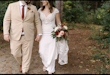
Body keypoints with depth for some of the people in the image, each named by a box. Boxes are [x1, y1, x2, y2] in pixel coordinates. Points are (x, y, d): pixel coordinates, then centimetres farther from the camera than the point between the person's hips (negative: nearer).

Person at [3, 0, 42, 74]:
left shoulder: (33, 8, -1)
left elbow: (37, 22, 3)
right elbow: (7, 20, -2)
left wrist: (39, 34, -3)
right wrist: (6, 33, -11)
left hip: (28, 36, 0)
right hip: (15, 36, 0)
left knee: (27, 54, 8)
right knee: (16, 53, 10)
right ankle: (21, 63, 43)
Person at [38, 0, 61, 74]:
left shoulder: (55, 10, -9)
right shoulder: (40, 10, -1)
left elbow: (59, 23, -2)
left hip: (52, 34, -3)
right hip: (43, 34, 3)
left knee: (51, 52, 3)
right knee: (42, 52, 7)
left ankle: (50, 70, 25)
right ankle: (45, 63, 41)